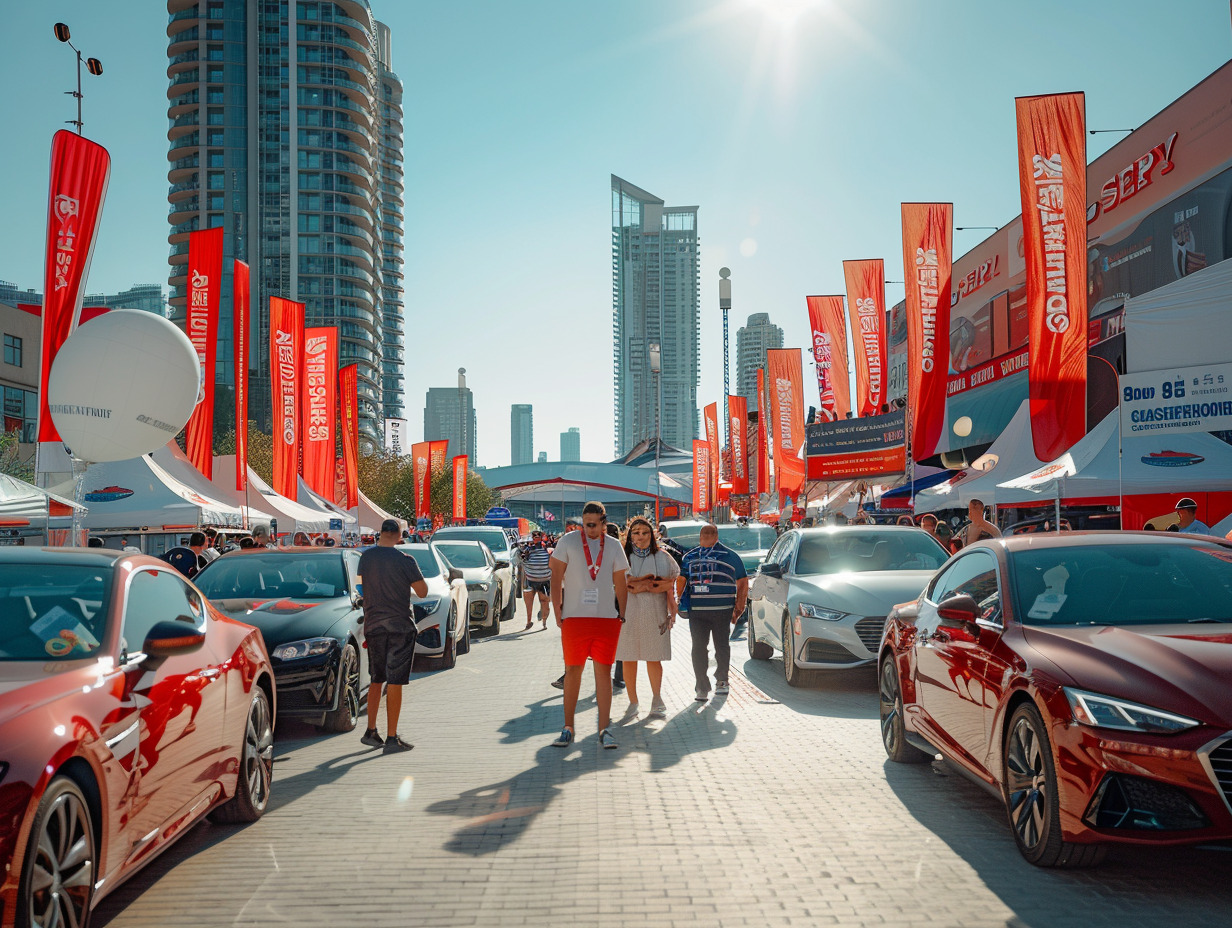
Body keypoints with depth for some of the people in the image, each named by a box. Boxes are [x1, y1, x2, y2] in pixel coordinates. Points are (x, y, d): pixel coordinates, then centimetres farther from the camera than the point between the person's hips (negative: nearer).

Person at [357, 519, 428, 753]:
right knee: (395, 682, -2)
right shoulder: (404, 561, -13)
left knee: (376, 680, 18)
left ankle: (370, 732, 22)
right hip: (400, 626, -5)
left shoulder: (366, 557, 1)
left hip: (373, 626, 5)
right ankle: (391, 738, -1)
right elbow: (422, 592, -9)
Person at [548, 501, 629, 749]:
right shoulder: (568, 542, 2)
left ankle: (604, 729, 4)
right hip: (574, 617, -1)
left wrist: (622, 615, 8)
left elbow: (620, 583, 13)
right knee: (573, 671, 2)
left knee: (604, 671, 1)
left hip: (607, 618, 2)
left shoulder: (613, 547, 9)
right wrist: (557, 612, -4)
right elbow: (556, 577, 2)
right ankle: (568, 728, 11)